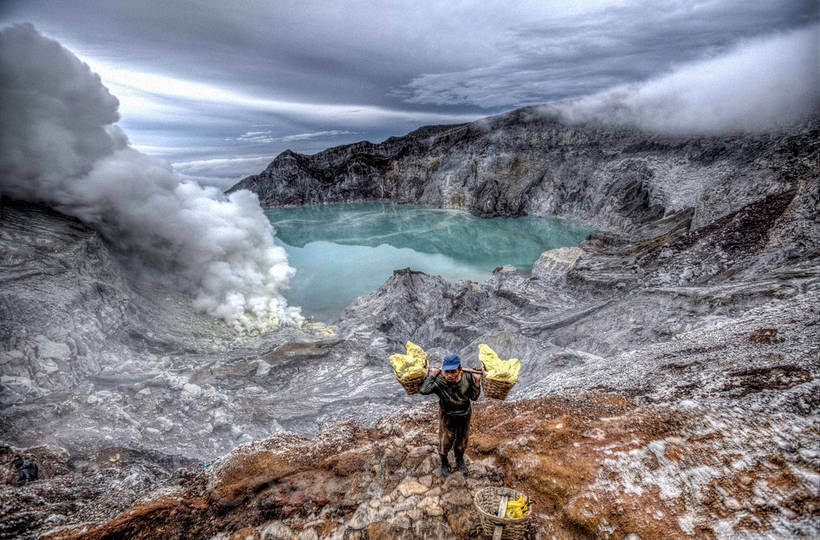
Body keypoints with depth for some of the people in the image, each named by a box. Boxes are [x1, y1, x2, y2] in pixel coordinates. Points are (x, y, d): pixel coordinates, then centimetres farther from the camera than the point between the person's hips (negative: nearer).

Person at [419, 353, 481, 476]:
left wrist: (477, 382, -26)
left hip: (464, 415, 2)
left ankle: (460, 460, 54)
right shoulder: (439, 381, -33)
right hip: (447, 416, -2)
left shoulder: (467, 378, -26)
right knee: (445, 441, 14)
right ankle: (444, 463, 46)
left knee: (462, 439, 24)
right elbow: (423, 390, -47)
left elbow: (474, 397, -13)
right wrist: (431, 375, -39)